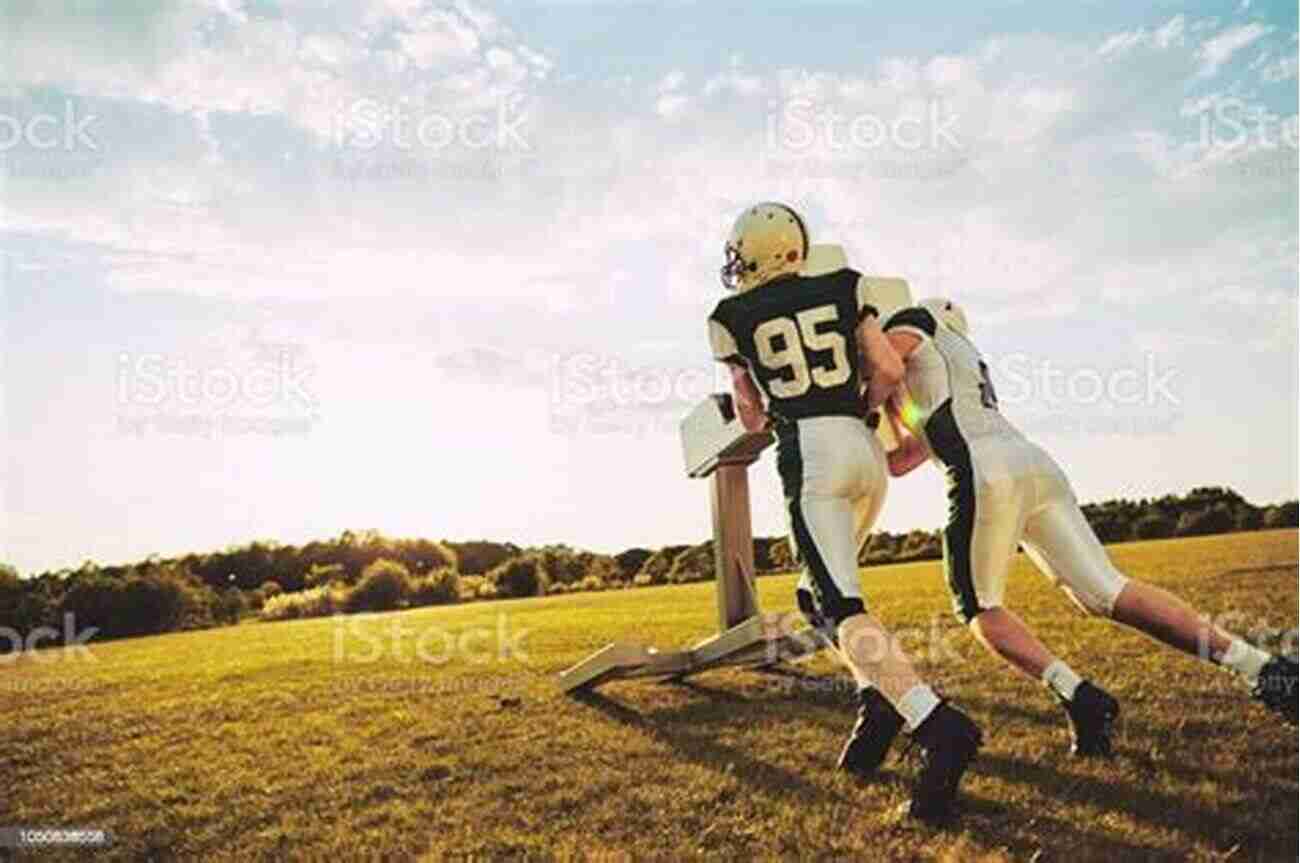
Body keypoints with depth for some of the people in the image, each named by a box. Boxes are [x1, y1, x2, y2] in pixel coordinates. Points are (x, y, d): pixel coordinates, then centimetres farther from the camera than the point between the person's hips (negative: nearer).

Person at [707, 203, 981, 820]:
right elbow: (889, 371, 6)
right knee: (819, 592, 20)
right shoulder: (843, 289, 13)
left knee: (841, 609, -10)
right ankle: (879, 700, 5)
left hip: (808, 454, -5)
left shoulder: (731, 319, 9)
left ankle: (937, 726, -27)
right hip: (865, 448, 5)